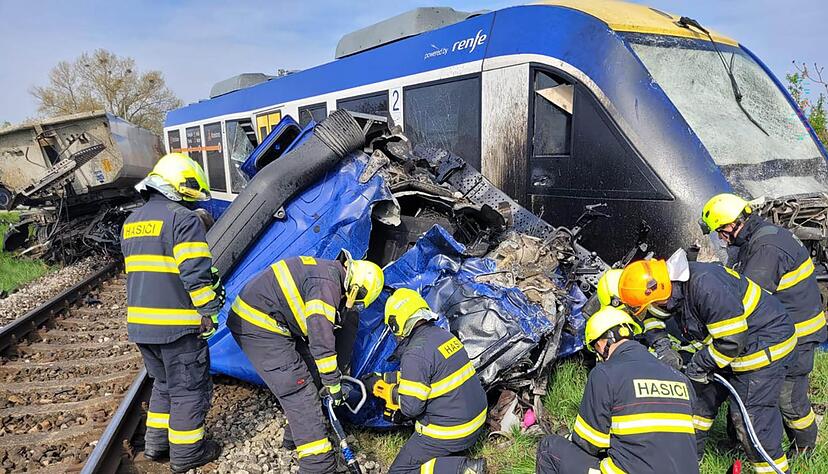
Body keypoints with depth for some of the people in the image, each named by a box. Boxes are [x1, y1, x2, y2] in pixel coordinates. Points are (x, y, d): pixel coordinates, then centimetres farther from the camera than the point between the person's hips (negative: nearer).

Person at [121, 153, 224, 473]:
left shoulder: (132, 222, 15)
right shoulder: (183, 218, -13)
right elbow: (196, 272, -20)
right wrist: (209, 310, -13)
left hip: (140, 323, 8)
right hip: (177, 324, -8)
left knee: (164, 383, 24)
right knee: (189, 388, 7)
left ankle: (156, 442, 32)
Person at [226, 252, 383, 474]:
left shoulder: (327, 272, 10)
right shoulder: (326, 283, -21)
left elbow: (315, 329, 20)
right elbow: (321, 340, -21)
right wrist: (334, 385, -8)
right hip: (259, 328, -10)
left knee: (310, 374, 16)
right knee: (299, 391, -9)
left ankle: (296, 436, 31)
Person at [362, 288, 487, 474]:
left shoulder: (415, 355, -22)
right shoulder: (443, 334, 5)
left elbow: (411, 407, -21)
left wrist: (392, 393, -1)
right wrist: (383, 379, 16)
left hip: (451, 433, -8)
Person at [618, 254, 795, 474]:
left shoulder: (707, 287, -34)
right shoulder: (677, 286, -6)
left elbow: (732, 341, -30)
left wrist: (699, 365, -19)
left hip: (765, 346, -9)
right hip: (728, 342, 9)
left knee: (751, 417, -9)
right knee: (702, 396, 14)